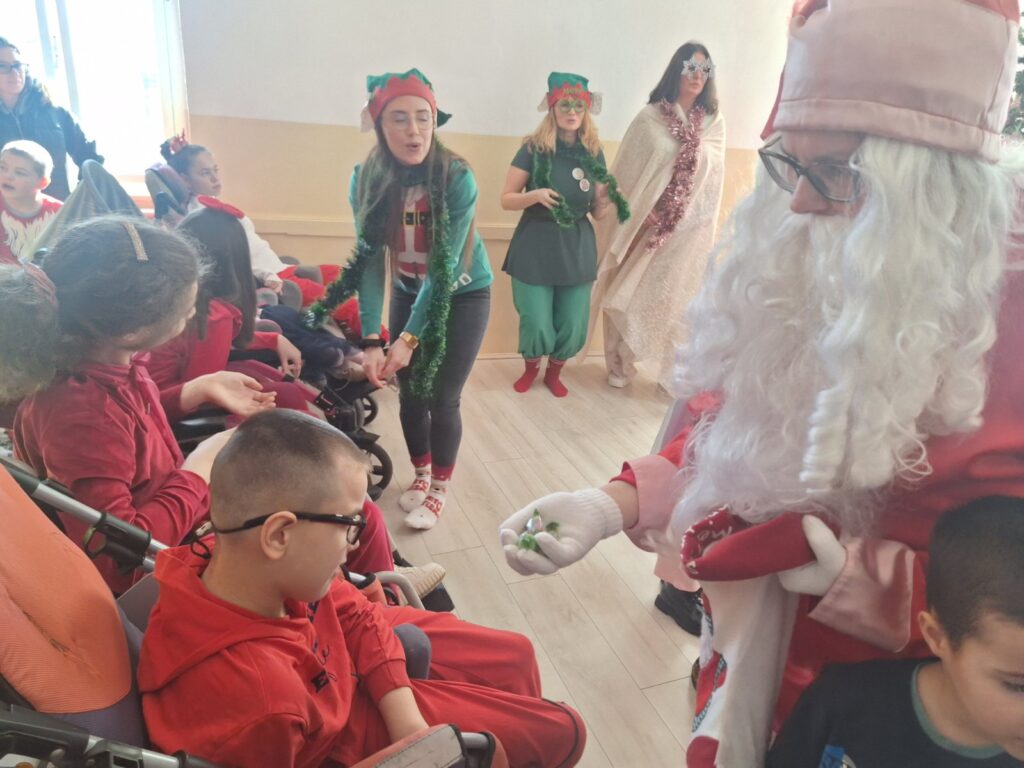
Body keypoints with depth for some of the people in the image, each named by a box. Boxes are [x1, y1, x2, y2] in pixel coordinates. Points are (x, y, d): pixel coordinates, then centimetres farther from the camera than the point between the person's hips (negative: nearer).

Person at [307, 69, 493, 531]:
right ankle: (421, 475, 33)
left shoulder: (457, 179, -26)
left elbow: (444, 268, -27)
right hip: (409, 293, 4)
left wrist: (408, 338, -31)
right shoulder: (367, 180, -15)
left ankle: (439, 488, 21)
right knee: (410, 394, 9)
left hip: (463, 295, -3)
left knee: (441, 398, -2)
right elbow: (369, 261, -18)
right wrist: (371, 341, -27)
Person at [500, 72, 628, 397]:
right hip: (535, 246, -3)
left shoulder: (594, 153, 4)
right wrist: (535, 195, -23)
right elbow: (506, 200, -5)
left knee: (573, 325, 4)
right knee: (536, 324, -2)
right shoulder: (533, 149, -6)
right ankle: (531, 367, 31)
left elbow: (598, 214, 7)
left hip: (577, 248, 3)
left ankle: (554, 372, 33)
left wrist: (605, 199, -15)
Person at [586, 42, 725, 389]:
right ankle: (620, 364, 18)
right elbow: (628, 170, -3)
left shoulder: (714, 122, 6)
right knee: (628, 294, 2)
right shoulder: (649, 118, -1)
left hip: (691, 229, 2)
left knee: (678, 299, 4)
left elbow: (714, 174, 5)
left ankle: (675, 372, 14)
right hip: (647, 223, -1)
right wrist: (641, 211, -10)